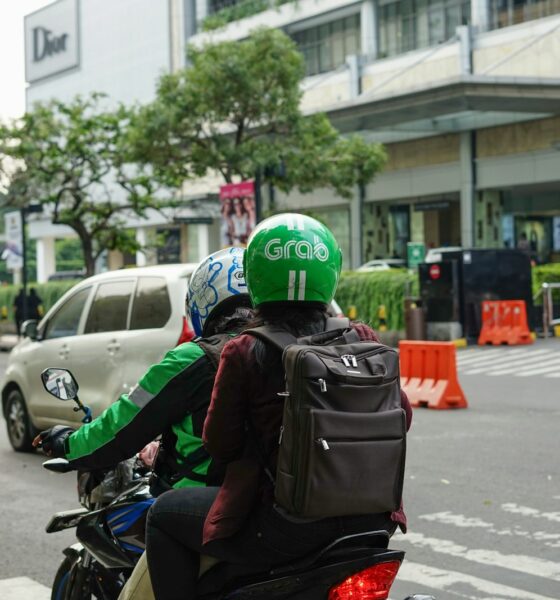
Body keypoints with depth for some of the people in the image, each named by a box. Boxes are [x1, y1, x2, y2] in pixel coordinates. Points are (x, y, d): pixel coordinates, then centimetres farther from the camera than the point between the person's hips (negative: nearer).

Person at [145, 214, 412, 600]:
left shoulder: (244, 353, -9)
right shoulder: (362, 340, 1)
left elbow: (220, 445, -2)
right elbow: (400, 417, 9)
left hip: (288, 526, -4)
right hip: (368, 520, 5)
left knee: (164, 516, 15)